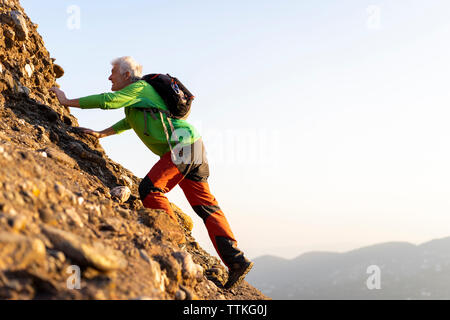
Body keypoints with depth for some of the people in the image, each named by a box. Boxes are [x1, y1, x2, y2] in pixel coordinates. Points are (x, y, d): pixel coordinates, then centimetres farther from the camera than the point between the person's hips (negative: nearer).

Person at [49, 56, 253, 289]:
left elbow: (108, 100, -13)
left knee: (150, 189, -12)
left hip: (181, 146, -10)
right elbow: (129, 121, 42)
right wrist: (100, 134, 38)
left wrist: (67, 102, -4)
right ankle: (236, 260, -3)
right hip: (192, 148, 10)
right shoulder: (141, 92, 27)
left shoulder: (139, 88, -1)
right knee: (205, 206, 3)